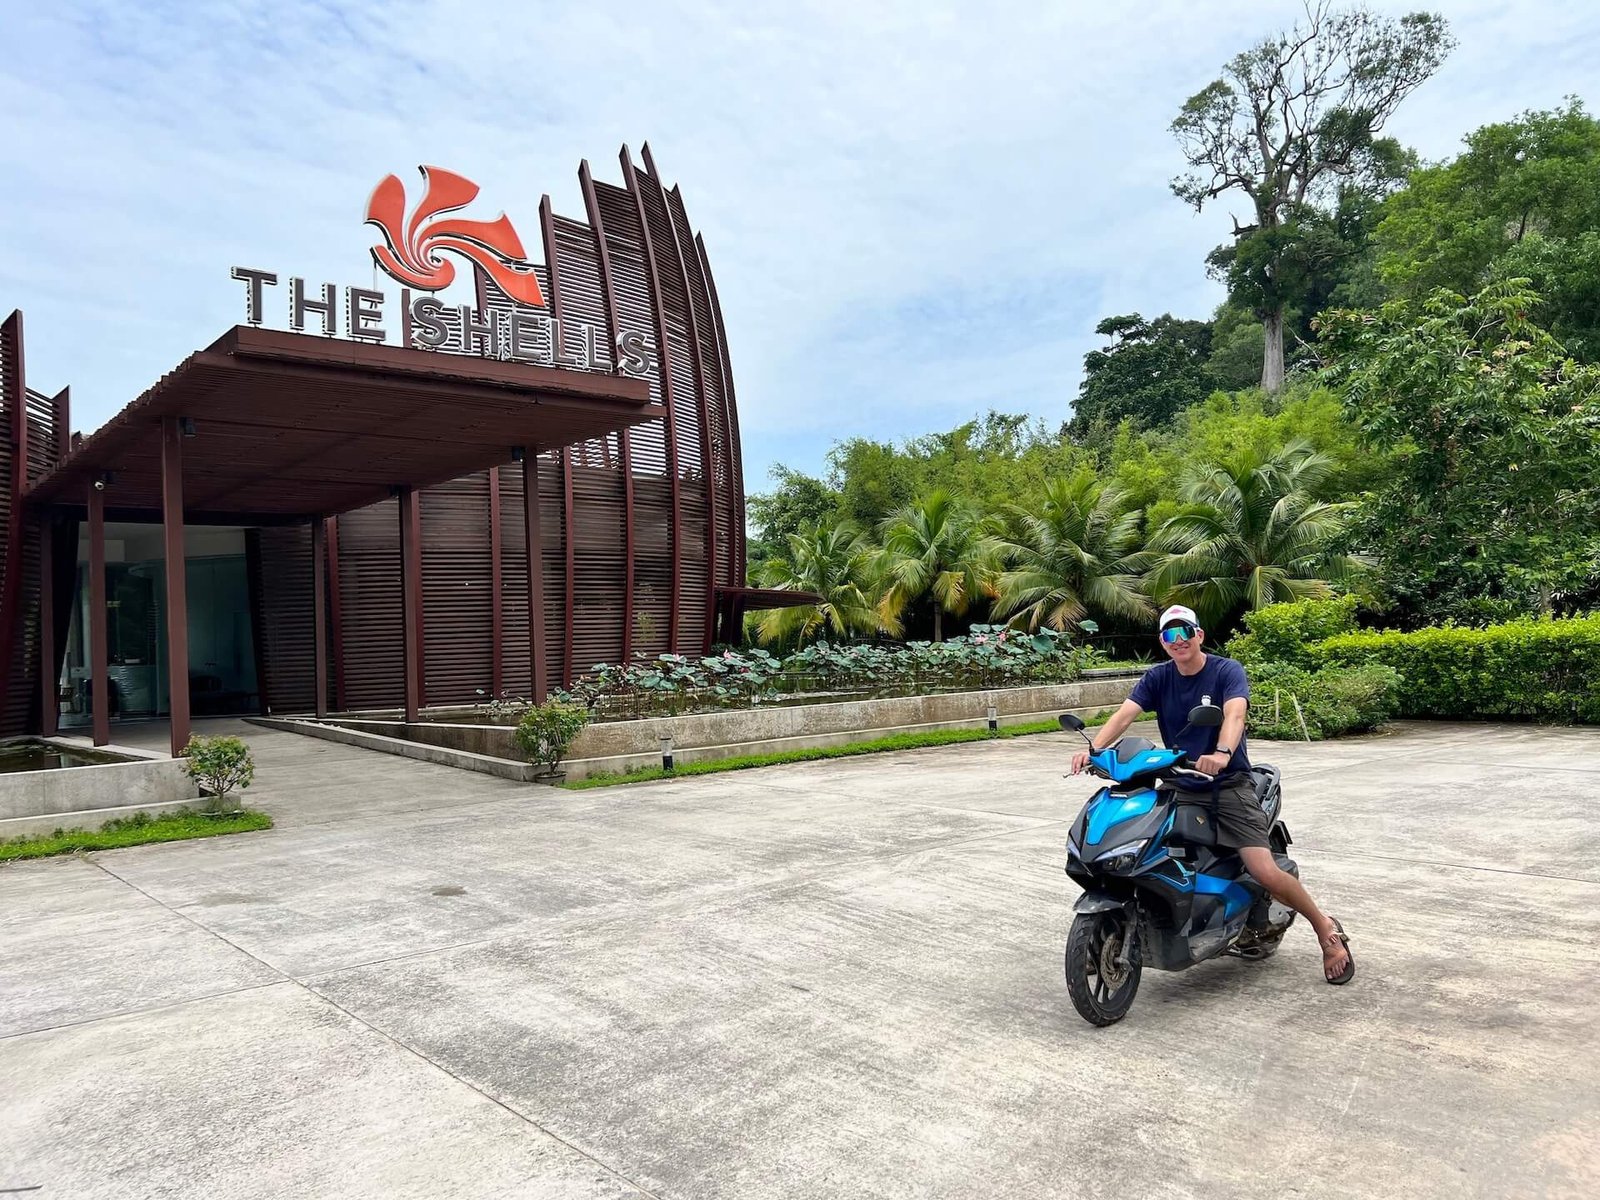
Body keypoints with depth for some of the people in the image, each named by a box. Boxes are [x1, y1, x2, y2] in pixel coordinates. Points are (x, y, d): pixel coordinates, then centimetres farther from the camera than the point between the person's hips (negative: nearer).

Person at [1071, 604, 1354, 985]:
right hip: (1177, 787, 4)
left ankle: (1327, 929, 13)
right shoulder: (1157, 678, 3)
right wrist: (1093, 748, -30)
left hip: (1228, 785, -4)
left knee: (1265, 873, -14)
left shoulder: (1226, 671, -8)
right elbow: (1124, 714, -11)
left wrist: (1222, 753, -48)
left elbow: (1235, 714, -27)